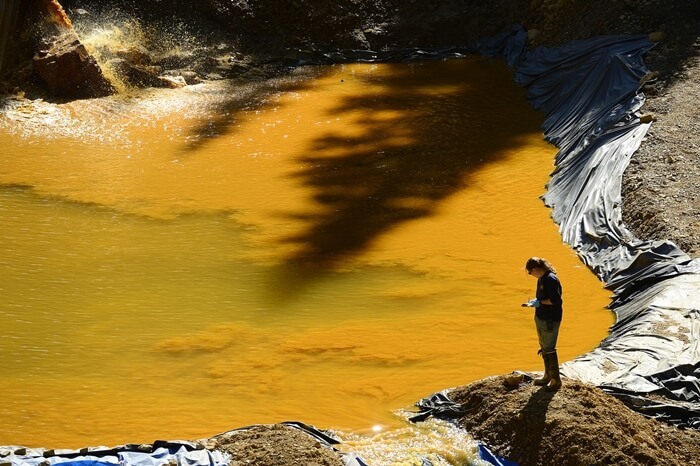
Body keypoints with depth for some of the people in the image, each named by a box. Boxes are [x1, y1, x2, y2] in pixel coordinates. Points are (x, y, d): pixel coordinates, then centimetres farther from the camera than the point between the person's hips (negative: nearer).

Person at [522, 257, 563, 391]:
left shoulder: (551, 279, -21)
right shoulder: (541, 279, 9)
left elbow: (556, 300, -24)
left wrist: (540, 302, -17)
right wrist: (535, 302, 6)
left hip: (550, 320, -10)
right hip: (540, 318, 10)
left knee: (549, 349, -3)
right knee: (544, 348, 18)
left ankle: (556, 380, 7)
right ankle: (547, 376, 31)